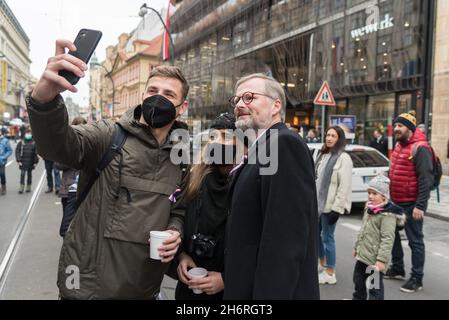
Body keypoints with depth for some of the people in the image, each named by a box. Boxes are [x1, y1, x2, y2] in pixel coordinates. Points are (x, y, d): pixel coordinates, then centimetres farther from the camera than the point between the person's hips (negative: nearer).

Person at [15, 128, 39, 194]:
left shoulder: (34, 143, 3)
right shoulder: (21, 142, 2)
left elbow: (36, 153, 4)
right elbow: (17, 151, 1)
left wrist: (35, 162, -1)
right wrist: (18, 160, -7)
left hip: (31, 163, 1)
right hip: (23, 163, -1)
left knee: (29, 175, 9)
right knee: (22, 174, -6)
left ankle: (29, 187, 18)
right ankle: (21, 187, -3)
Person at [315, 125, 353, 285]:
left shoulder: (344, 158, -12)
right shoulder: (323, 155, 13)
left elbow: (344, 187, -18)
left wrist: (336, 208, -20)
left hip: (330, 205, -8)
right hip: (318, 203, 8)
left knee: (327, 237, -1)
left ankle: (330, 273, 12)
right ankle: (322, 264, 35)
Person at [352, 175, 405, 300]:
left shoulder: (388, 214, -20)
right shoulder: (369, 209, 9)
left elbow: (388, 239, -24)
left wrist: (382, 259, -27)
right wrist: (357, 246, 24)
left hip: (375, 259, -9)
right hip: (362, 255, 9)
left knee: (375, 286, 2)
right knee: (358, 281, 23)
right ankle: (358, 298, 43)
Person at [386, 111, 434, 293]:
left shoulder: (420, 148, -16)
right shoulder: (399, 145, 12)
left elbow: (426, 179, -21)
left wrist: (420, 206, -23)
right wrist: (388, 195, 19)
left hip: (412, 204, -9)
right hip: (395, 201, 9)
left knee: (415, 241, 2)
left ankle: (417, 279, 14)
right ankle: (397, 269, 35)